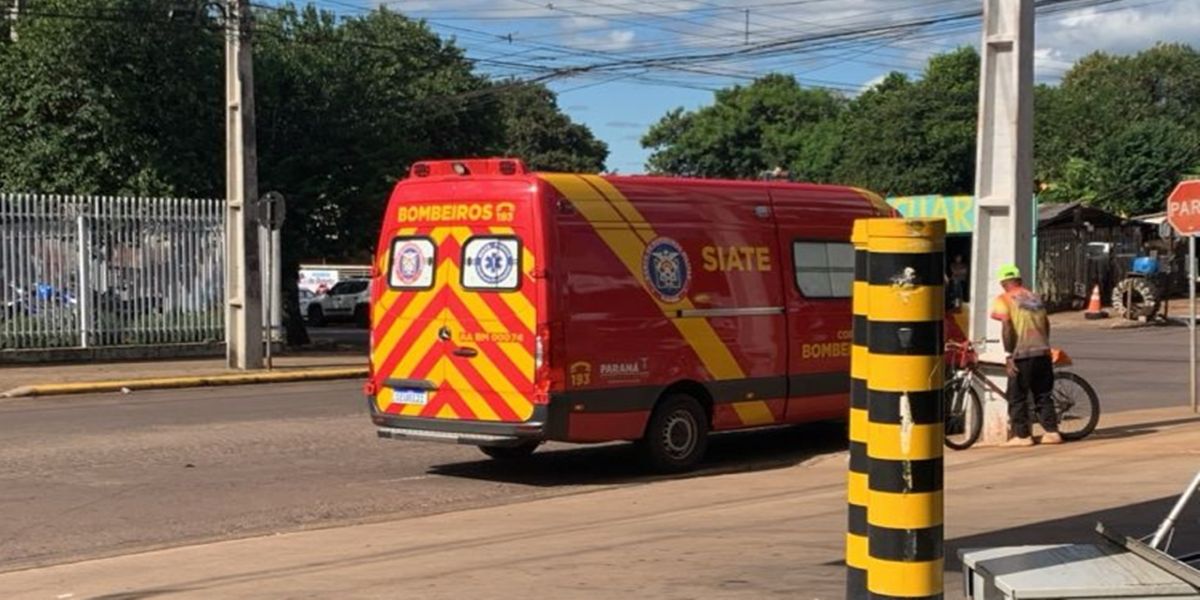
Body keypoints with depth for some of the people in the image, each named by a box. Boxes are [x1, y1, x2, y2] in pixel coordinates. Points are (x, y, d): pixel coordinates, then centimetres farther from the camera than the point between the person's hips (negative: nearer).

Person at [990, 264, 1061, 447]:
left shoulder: (1005, 299, -2)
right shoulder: (1036, 298, 16)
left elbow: (1007, 327, -13)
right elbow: (1047, 325, 19)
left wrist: (1008, 355, -11)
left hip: (1022, 354, -6)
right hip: (1043, 352, 6)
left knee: (1017, 397, 4)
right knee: (1043, 395, 14)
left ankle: (1022, 435, 3)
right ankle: (1052, 432, 11)